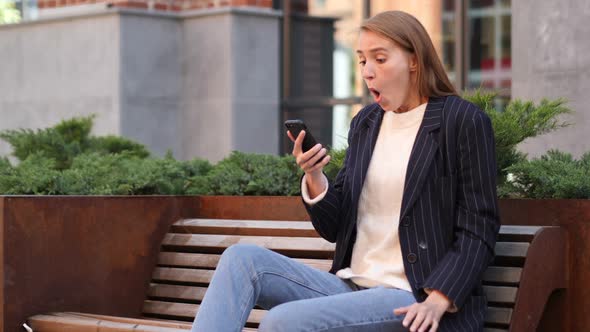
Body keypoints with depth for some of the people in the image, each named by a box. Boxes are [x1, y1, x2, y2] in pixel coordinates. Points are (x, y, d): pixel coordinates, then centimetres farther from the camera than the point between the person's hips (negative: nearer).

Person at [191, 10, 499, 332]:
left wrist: (438, 300, -22)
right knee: (242, 258, -13)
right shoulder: (365, 123, 14)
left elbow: (477, 232, -7)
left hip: (415, 299, -7)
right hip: (352, 285, 7)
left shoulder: (464, 121, -6)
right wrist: (313, 176, -6)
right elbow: (335, 228, 13)